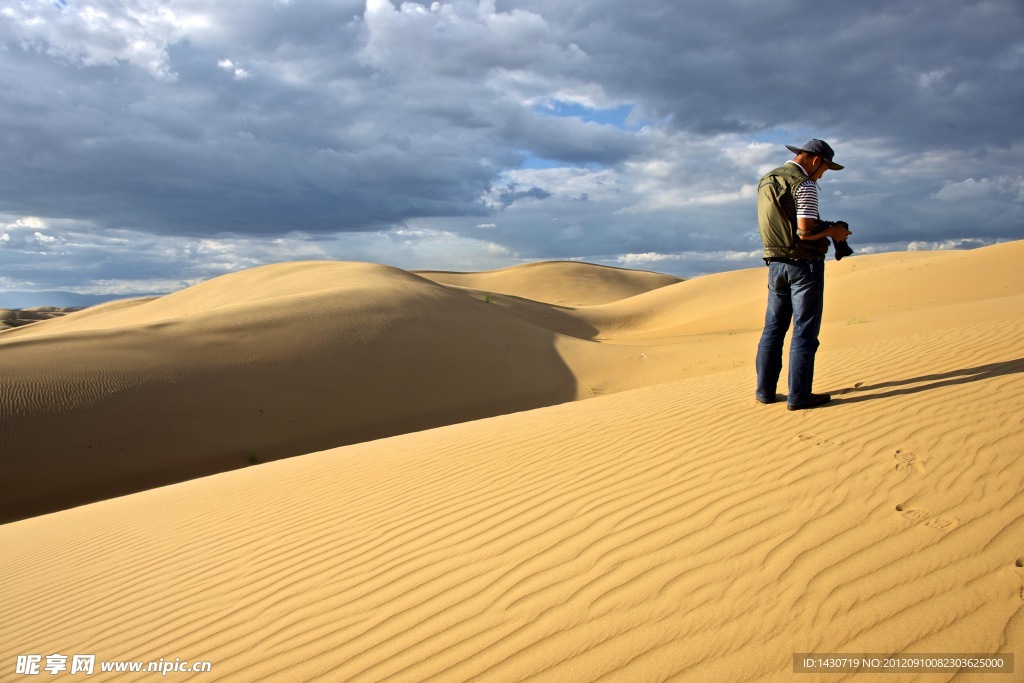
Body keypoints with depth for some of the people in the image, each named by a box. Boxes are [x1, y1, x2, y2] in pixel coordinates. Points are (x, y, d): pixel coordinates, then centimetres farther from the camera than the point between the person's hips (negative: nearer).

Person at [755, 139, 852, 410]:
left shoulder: (765, 181, 12)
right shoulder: (804, 185, -13)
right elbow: (805, 231, -21)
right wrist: (833, 231, -3)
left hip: (775, 263, 7)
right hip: (803, 263, -7)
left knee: (773, 328, 12)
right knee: (804, 331, -2)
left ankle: (765, 391, 15)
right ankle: (799, 396, 0)